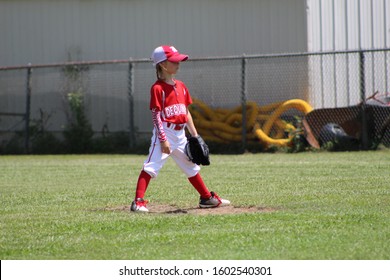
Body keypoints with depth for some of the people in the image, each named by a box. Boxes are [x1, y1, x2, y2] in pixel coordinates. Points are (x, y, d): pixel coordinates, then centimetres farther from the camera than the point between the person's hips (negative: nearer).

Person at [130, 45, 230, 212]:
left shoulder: (181, 86, 12)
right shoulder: (158, 88, -11)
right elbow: (156, 116, -15)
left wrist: (195, 134, 14)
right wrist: (163, 139, -21)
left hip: (180, 134, 8)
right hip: (164, 132, -8)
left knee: (191, 167, 18)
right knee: (151, 166, -15)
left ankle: (207, 198, 30)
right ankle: (138, 202, -18)